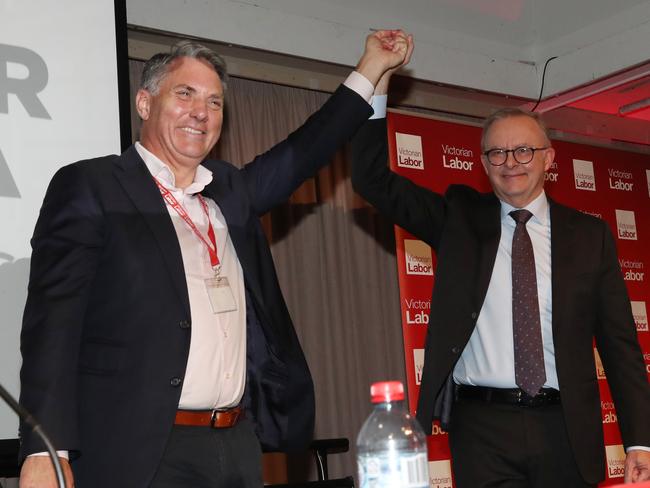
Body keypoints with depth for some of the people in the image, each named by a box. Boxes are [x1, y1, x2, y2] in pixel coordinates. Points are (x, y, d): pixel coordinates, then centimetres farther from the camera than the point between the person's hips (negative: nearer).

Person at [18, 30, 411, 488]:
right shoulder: (89, 187, -3)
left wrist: (371, 67, 29)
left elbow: (302, 153, 28)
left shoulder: (232, 189, 15)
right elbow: (53, 323, -9)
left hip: (239, 447, 6)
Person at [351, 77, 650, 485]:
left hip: (566, 430, 1)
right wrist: (380, 79, -12)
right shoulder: (459, 217, 7)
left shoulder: (590, 234, 7)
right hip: (483, 425, -1)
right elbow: (374, 180, -2)